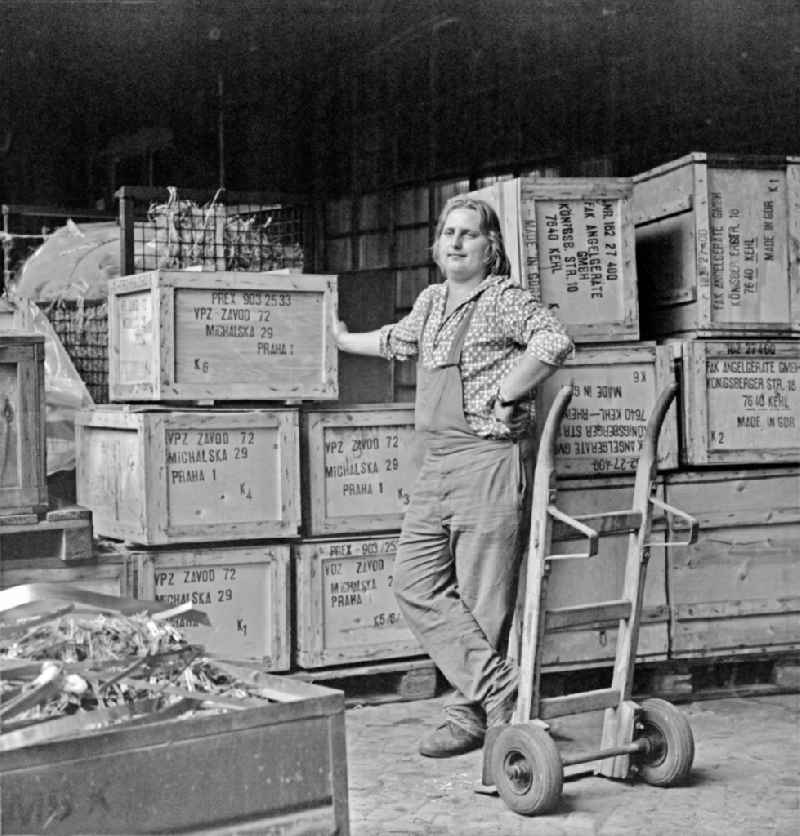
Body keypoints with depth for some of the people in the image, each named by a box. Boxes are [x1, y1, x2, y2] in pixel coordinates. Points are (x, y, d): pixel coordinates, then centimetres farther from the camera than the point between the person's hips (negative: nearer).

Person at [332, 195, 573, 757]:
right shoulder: (431, 301, 19)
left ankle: (472, 715, 3)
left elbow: (555, 341, -22)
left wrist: (504, 396, -16)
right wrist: (344, 340, 53)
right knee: (416, 583, 1)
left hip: (489, 458, -8)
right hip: (436, 464, 8)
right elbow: (396, 341, 39)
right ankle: (498, 691, 3)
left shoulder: (504, 299, -5)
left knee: (481, 598, -5)